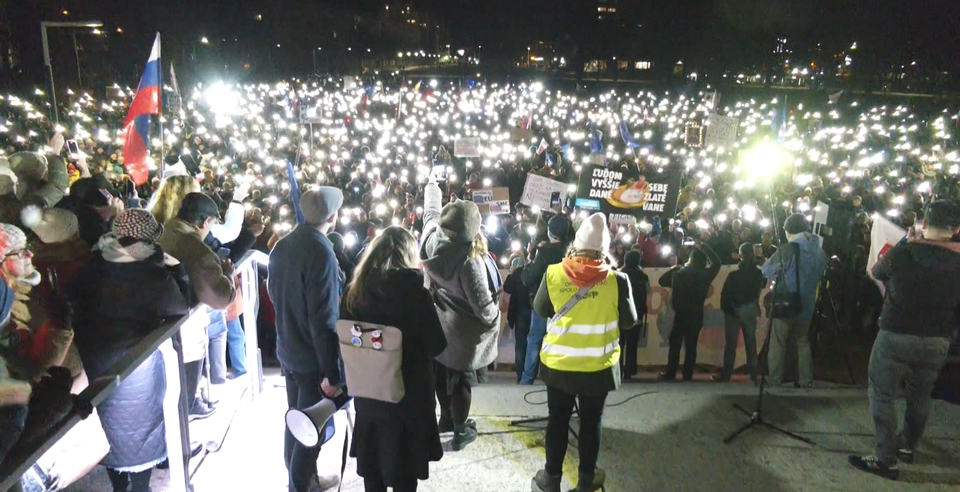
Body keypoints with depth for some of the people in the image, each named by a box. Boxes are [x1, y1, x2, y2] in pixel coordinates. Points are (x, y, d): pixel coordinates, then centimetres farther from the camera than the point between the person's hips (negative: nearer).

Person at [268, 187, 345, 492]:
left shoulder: (282, 245, 1)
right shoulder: (321, 252, -24)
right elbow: (324, 319, -26)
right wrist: (332, 373, -21)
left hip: (288, 350, 8)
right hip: (313, 357, -8)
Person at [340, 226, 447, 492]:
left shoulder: (354, 291, -6)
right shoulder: (415, 292, -17)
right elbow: (437, 345, -12)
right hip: (409, 394, -4)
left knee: (371, 465, 20)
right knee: (404, 470, 12)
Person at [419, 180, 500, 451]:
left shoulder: (432, 239, -14)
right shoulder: (470, 260, -33)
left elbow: (431, 214, 9)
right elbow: (483, 305, -28)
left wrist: (431, 190, 28)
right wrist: (496, 318, -5)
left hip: (439, 324, 7)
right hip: (465, 332, -7)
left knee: (443, 376, 22)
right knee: (462, 380, 10)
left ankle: (446, 418, 44)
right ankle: (461, 431, 27)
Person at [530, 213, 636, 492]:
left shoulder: (553, 274, -13)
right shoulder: (617, 280, -16)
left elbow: (540, 309, 3)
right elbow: (629, 321, -4)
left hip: (558, 363, 1)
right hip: (598, 366, -1)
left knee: (558, 419, 16)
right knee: (591, 421, 17)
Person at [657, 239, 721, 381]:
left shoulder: (680, 273, -10)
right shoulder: (705, 274, -4)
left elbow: (662, 281, 0)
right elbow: (716, 262, 15)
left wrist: (674, 269, 10)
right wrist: (702, 247, 17)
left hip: (680, 314, -1)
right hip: (696, 315, 2)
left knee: (675, 345, 7)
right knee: (691, 346, 6)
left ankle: (670, 374, 9)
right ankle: (687, 375, 8)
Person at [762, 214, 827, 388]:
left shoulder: (788, 249, -16)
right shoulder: (820, 252, 1)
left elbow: (766, 270, -11)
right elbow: (820, 275, 14)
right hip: (807, 305, 5)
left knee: (778, 343, 5)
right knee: (803, 342, 19)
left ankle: (775, 379, 7)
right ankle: (806, 379, 20)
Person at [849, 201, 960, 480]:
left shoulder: (902, 253, -14)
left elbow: (876, 272, 7)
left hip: (896, 335, -4)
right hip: (938, 341, 4)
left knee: (883, 395, 3)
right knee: (920, 396, 19)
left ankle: (886, 459, 3)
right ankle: (908, 446, 37)